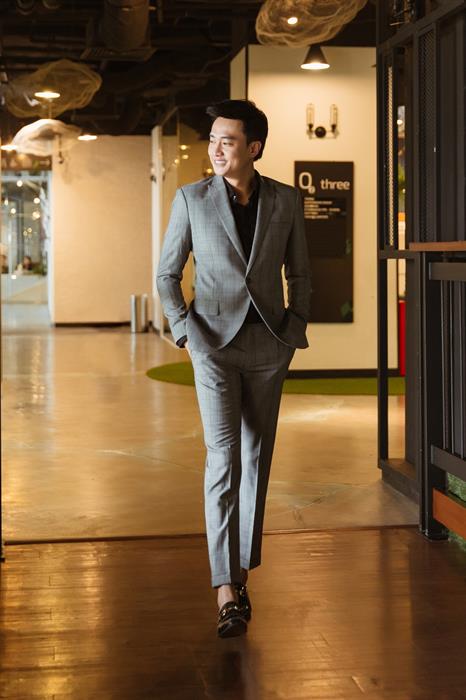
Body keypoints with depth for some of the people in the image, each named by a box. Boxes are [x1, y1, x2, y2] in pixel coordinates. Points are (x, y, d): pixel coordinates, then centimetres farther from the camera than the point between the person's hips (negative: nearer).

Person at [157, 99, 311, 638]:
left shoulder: (285, 201, 3)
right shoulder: (191, 199, -1)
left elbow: (299, 274, 12)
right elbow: (167, 274, 5)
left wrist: (295, 330, 2)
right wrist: (184, 332, -6)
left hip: (268, 348, 3)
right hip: (215, 346, -2)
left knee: (256, 460, 9)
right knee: (223, 459, -12)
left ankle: (240, 568, 23)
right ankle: (227, 592, -14)